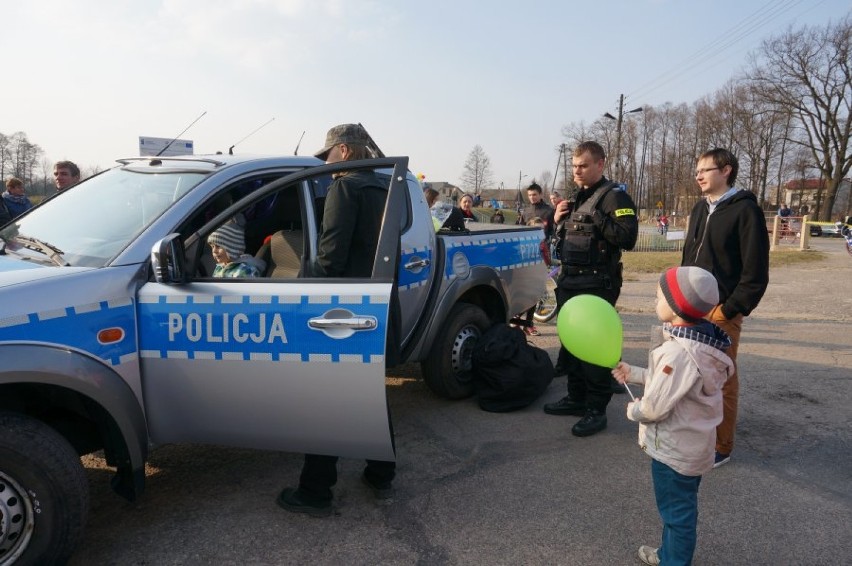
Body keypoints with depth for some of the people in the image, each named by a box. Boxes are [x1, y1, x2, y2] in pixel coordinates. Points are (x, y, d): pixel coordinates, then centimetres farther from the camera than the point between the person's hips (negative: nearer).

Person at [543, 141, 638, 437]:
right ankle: (576, 398, 27)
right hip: (569, 283, 9)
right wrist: (557, 220, 6)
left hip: (596, 286, -8)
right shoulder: (577, 198, 17)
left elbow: (628, 238, -20)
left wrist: (595, 216, -22)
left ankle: (597, 410, 5)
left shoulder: (614, 197, -8)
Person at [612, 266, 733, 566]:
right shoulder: (700, 340, -2)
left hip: (674, 451, -10)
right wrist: (633, 373, 14)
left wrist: (633, 410, -8)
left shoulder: (678, 353, -32)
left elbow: (654, 409, -28)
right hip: (692, 445, 10)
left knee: (677, 511, 10)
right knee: (679, 507, 26)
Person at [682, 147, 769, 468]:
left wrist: (730, 310, -14)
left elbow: (756, 272, -12)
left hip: (721, 311, -6)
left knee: (722, 380, 3)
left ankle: (720, 447, 15)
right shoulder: (700, 209, 13)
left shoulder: (745, 210, -9)